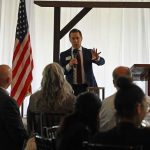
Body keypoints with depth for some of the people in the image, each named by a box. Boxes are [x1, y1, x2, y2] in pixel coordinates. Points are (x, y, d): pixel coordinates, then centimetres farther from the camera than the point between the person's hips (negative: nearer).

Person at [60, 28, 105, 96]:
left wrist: (97, 58, -30)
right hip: (72, 88, 0)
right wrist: (69, 65, -19)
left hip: (88, 87, 0)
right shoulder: (64, 55, 5)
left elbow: (102, 62, -7)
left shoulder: (89, 52, 5)